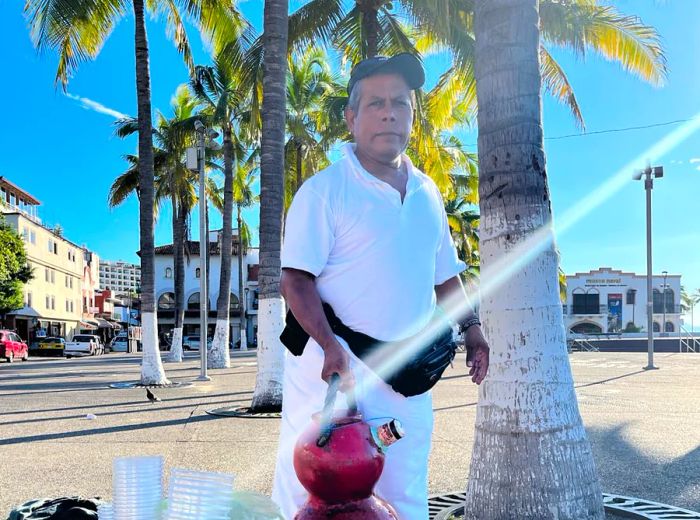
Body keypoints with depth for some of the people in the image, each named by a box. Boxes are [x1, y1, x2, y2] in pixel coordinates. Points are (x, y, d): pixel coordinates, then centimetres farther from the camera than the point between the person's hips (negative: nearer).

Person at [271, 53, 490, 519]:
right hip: (334, 365, -5)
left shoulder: (428, 193, 12)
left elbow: (445, 275, 20)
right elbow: (296, 279, -13)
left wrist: (471, 328, 8)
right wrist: (331, 346, -24)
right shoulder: (325, 190, -7)